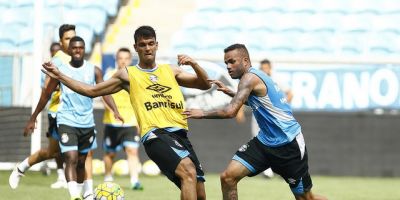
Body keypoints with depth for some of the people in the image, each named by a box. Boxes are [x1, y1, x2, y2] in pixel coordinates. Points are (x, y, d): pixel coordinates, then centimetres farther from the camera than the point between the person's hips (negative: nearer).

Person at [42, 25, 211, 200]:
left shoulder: (170, 71, 21)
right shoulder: (128, 75, 15)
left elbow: (205, 85, 17)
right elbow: (92, 91, 21)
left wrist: (194, 64, -2)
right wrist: (60, 76, 17)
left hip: (180, 134, 5)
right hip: (155, 133, -5)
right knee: (188, 170, -33)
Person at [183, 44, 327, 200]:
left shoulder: (250, 77, -18)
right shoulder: (256, 76, 10)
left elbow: (230, 111, -28)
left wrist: (202, 114, -14)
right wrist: (228, 92, 20)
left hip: (288, 143, -9)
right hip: (265, 141, 9)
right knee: (228, 177, -7)